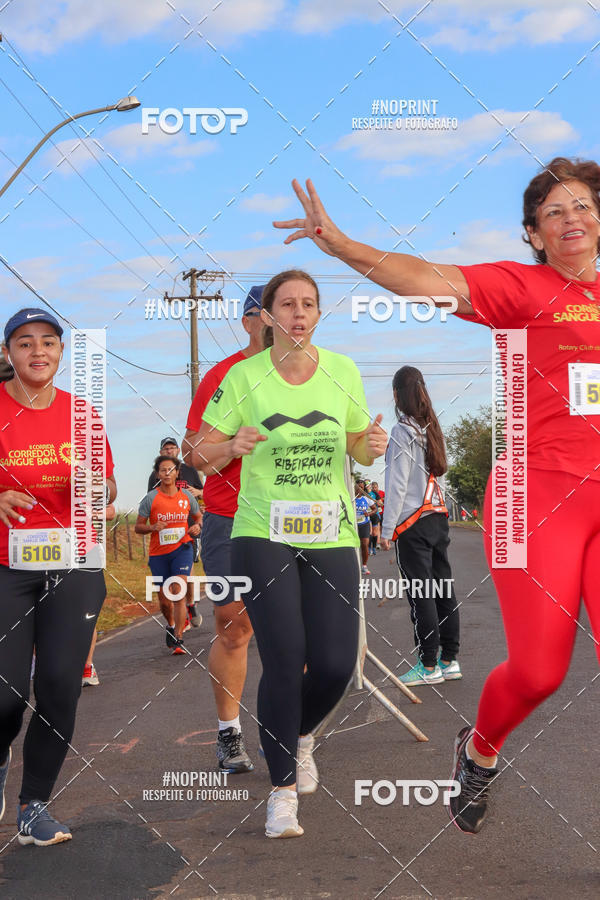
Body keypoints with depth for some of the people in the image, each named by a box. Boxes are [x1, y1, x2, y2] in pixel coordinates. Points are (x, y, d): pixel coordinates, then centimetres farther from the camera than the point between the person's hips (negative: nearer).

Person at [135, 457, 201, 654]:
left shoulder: (186, 496, 3)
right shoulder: (151, 498, -3)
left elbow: (199, 517, 20)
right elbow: (138, 527, 1)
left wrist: (197, 527, -3)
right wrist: (153, 527, -19)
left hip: (182, 548, 0)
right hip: (158, 552, 0)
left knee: (178, 592, -16)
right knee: (164, 600, 7)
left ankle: (178, 640, -14)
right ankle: (171, 625, 39)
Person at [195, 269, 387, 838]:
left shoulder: (343, 371, 5)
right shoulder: (244, 376, -3)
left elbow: (358, 451, 15)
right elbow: (203, 450, 2)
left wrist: (372, 445, -8)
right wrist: (234, 445, -20)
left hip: (331, 536, 3)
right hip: (262, 534, -2)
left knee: (335, 664, -2)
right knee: (284, 659, -11)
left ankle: (298, 735, 33)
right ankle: (282, 789, 6)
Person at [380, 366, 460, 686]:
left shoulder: (403, 431, -11)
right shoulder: (432, 428, 11)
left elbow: (397, 485, -13)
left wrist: (387, 529, -9)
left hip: (412, 523, -7)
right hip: (438, 516, 7)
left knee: (421, 594, -4)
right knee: (443, 591, 9)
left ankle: (429, 666, 0)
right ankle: (449, 660, 15)